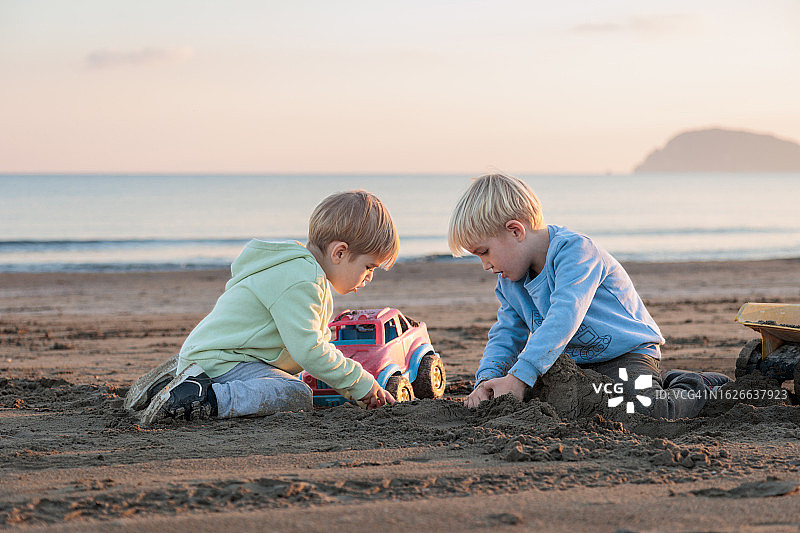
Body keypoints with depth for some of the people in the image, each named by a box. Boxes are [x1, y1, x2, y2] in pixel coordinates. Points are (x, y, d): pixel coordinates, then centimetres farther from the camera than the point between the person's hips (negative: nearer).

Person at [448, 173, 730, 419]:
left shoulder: (575, 250, -22)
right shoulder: (509, 282, 6)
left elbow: (564, 318, -34)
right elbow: (506, 337, 7)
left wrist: (519, 376, -42)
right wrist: (487, 379, -16)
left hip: (627, 353, -9)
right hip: (576, 362, 9)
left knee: (637, 409, -34)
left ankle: (698, 387, 0)